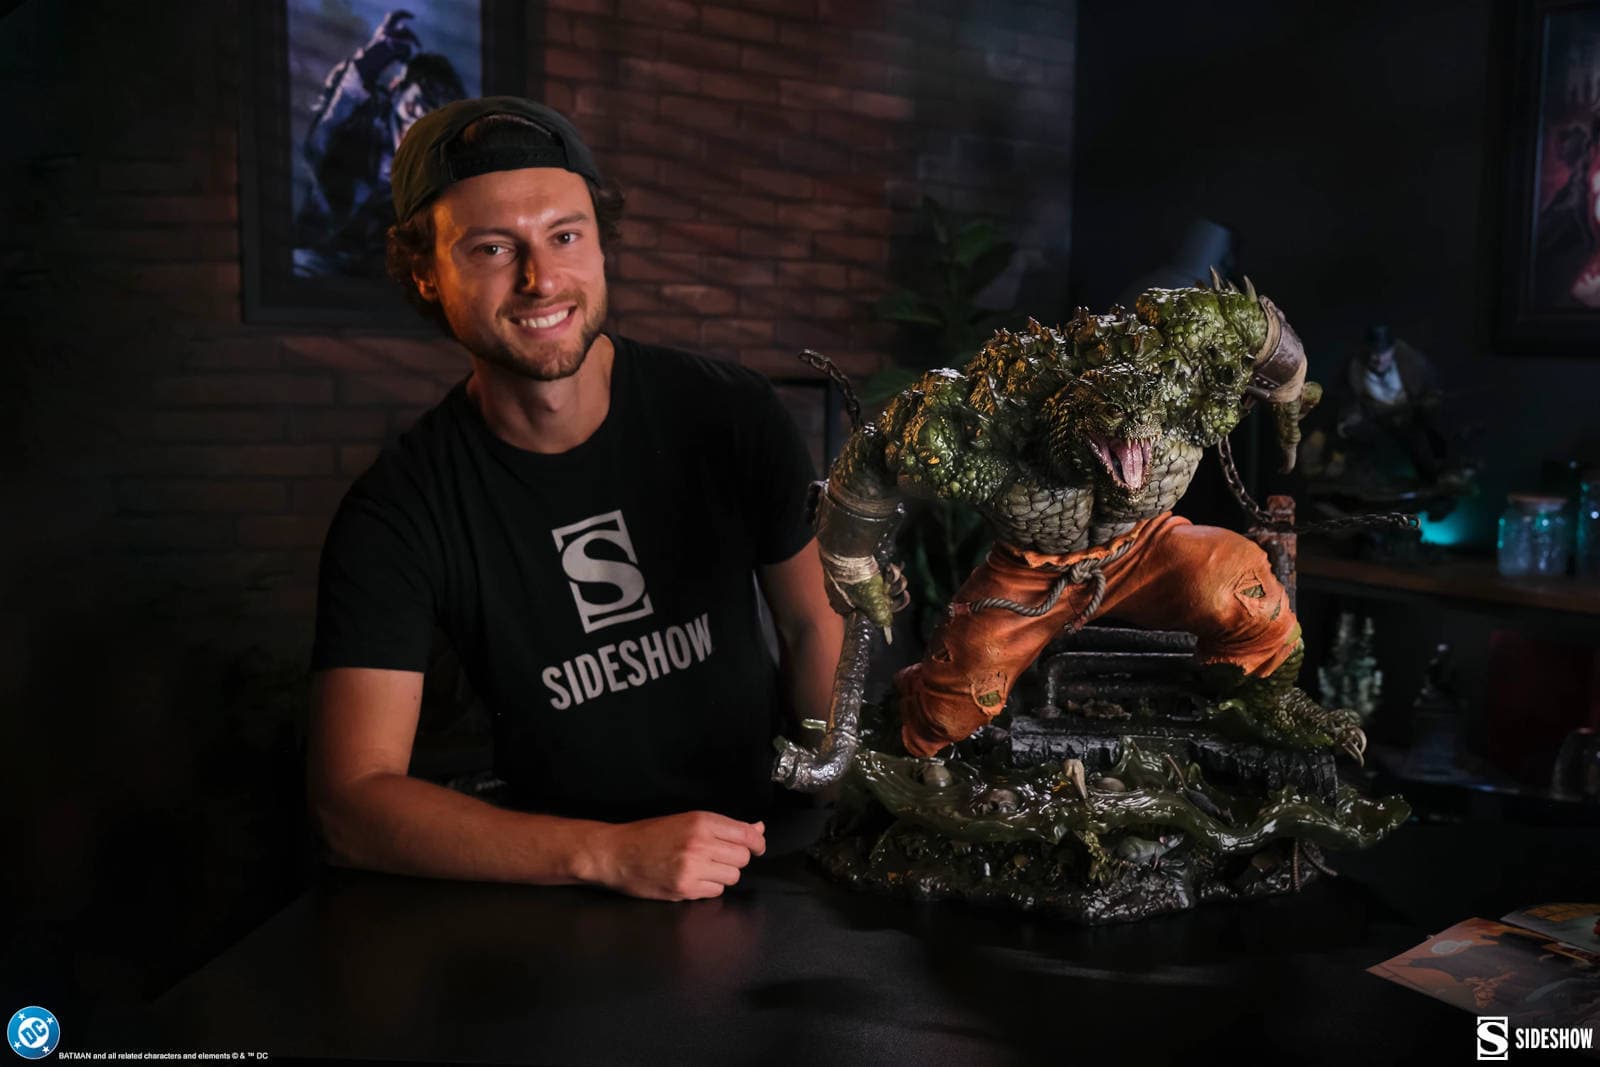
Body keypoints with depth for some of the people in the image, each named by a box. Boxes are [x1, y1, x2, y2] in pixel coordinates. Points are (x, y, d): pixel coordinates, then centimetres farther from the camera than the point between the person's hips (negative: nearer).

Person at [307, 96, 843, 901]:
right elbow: (351, 802, -18)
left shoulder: (730, 415, -5)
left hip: (766, 840, 1)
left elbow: (816, 623, 6)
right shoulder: (392, 516, -12)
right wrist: (610, 854, -28)